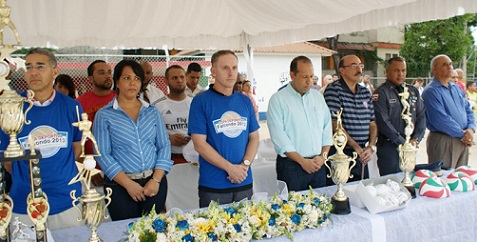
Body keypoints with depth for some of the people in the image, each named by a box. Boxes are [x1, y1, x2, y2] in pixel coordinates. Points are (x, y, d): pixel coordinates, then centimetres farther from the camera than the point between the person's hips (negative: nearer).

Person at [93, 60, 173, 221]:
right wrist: (128, 184, -13)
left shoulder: (152, 111, 9)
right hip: (120, 185, -2)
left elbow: (164, 146, 5)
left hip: (154, 182, 3)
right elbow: (103, 155, -6)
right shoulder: (104, 115, 0)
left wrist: (156, 180, -8)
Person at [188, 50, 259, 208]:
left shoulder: (245, 101, 8)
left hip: (245, 183, 5)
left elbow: (254, 137, 8)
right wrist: (230, 168, -15)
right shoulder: (201, 101, -7)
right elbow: (199, 144, -12)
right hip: (213, 186, -4)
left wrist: (245, 164, -9)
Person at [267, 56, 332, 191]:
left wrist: (323, 155, -1)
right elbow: (279, 137, -13)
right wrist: (302, 161, -13)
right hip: (291, 165, -5)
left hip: (318, 164, 5)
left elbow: (327, 128, 11)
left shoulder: (318, 97, 11)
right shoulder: (277, 100, -6)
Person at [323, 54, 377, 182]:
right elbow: (335, 124, -16)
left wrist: (371, 147, -3)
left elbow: (372, 122, 13)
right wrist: (356, 147, -15)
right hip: (339, 154, -6)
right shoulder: (333, 90, -9)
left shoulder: (365, 92, 13)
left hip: (362, 155, 7)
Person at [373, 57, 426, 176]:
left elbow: (421, 116, 9)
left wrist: (416, 139, -5)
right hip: (389, 148, -6)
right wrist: (403, 142, -15)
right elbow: (384, 123, -15)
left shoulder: (413, 91, 13)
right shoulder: (381, 93, -7)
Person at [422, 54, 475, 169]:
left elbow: (468, 110, 14)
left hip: (463, 141, 8)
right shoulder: (431, 91, -12)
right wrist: (462, 134, -13)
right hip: (443, 142, -8)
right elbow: (441, 120, -19)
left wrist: (471, 129, -5)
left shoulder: (457, 88, 15)